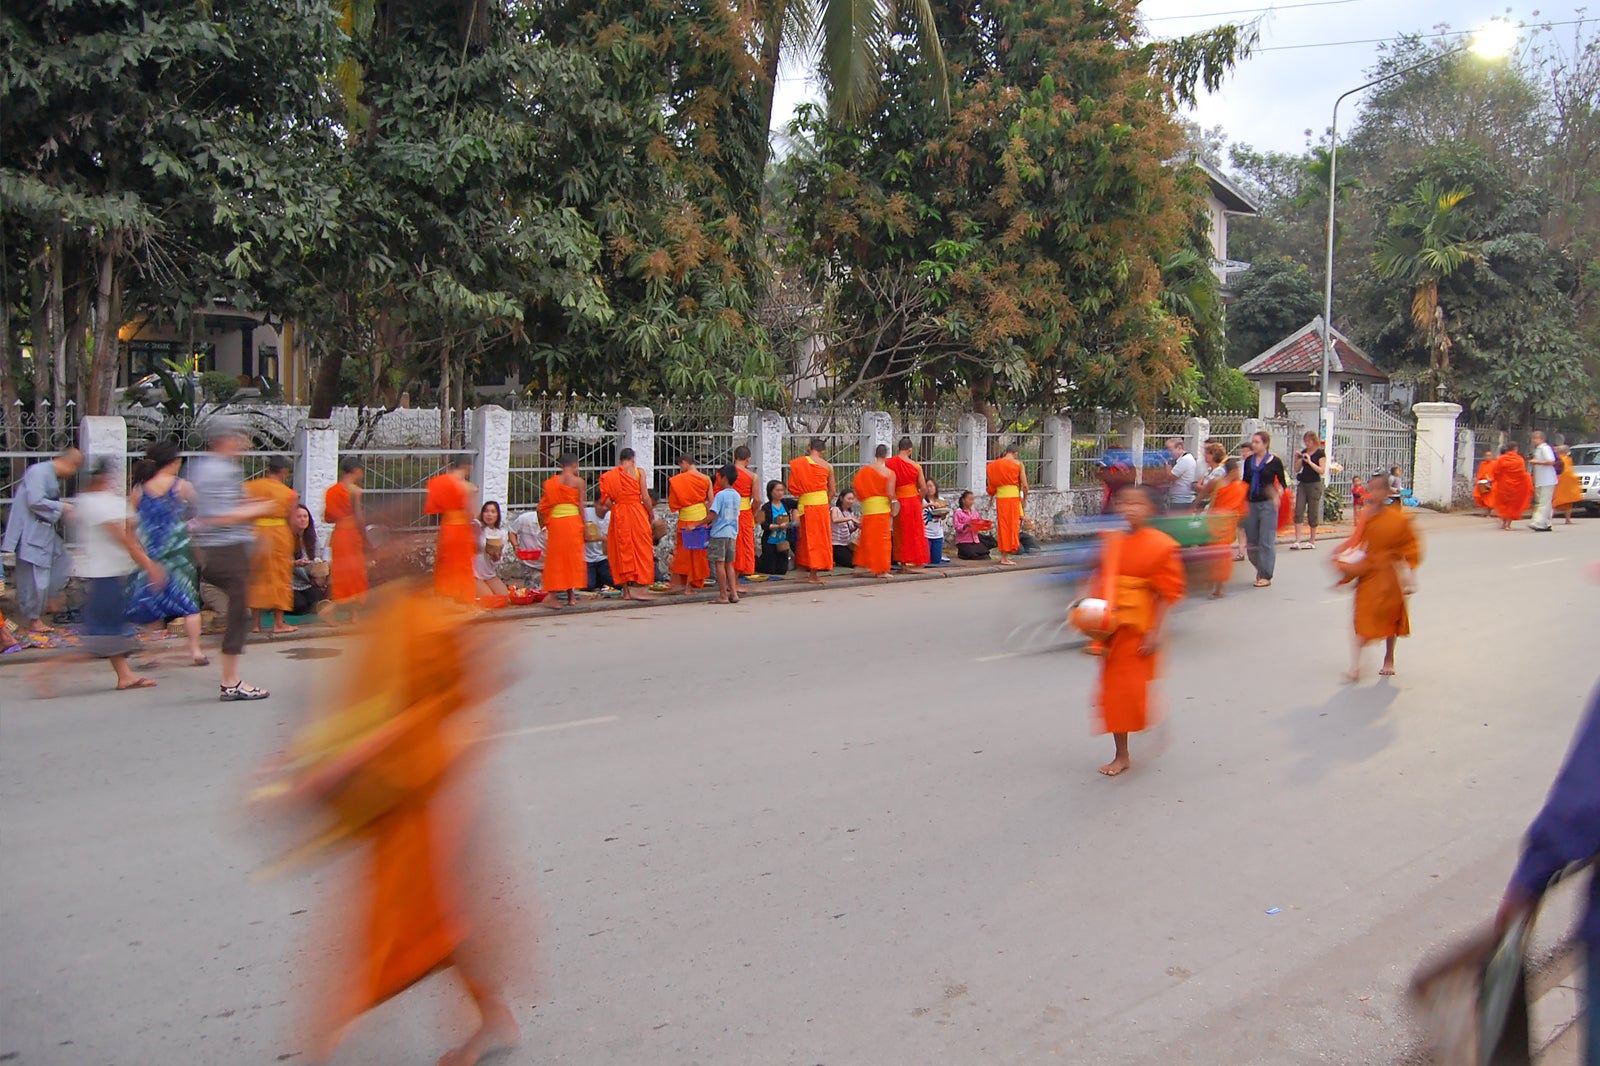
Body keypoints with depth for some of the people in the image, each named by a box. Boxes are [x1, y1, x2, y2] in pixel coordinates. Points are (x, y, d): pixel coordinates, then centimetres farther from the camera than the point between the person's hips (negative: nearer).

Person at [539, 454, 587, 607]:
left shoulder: (551, 482, 9)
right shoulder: (578, 481, -2)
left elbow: (543, 507, 7)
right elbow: (581, 506, -5)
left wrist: (544, 525, 16)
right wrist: (584, 527, 1)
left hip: (554, 521, 3)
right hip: (572, 520, -3)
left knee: (556, 557, 8)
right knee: (572, 556, 6)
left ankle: (552, 591, -1)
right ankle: (571, 595, 8)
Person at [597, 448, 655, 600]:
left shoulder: (611, 474, 5)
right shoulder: (638, 471, -4)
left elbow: (606, 501, 0)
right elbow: (645, 497, -9)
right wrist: (651, 513, 5)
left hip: (618, 515, 3)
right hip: (636, 512, -3)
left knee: (622, 549, 9)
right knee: (641, 549, 3)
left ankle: (626, 589, 10)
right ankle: (639, 587, -3)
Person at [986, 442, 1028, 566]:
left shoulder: (996, 464, 7)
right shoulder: (1018, 464, -3)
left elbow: (992, 483, 8)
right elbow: (1024, 485, -5)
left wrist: (992, 495, 23)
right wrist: (1024, 499, 11)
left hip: (1000, 497, 4)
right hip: (1013, 497, -4)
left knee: (1002, 525, 13)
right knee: (1012, 525, 2)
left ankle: (1004, 555, 18)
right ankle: (1005, 558, 0)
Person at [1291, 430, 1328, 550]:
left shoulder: (1320, 453, -4)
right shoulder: (1303, 452, 11)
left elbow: (1322, 471, -11)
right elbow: (1297, 469, 14)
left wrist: (1310, 462, -20)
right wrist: (1297, 459, -2)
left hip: (1314, 484, -5)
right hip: (1302, 484, 5)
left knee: (1312, 512, 2)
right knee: (1298, 510, -6)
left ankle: (1312, 541, 13)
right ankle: (1297, 541, -8)